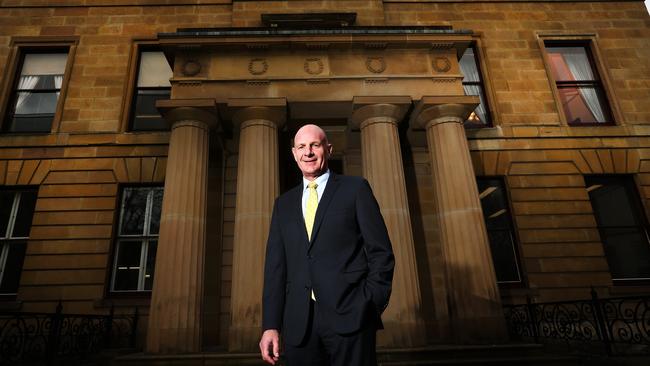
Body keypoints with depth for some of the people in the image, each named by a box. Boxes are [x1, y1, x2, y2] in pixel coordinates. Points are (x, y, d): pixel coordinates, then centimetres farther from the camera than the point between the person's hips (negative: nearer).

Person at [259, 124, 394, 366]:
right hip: (298, 325, 3)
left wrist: (370, 307, -9)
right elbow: (275, 265, 9)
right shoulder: (284, 203, 14)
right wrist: (271, 325, 1)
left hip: (350, 316, -3)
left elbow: (381, 252, -1)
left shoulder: (355, 189, 4)